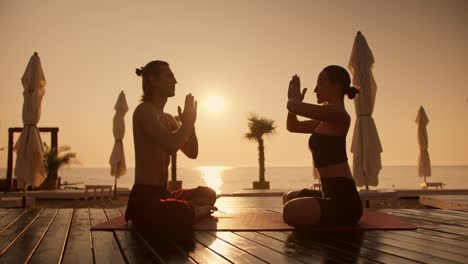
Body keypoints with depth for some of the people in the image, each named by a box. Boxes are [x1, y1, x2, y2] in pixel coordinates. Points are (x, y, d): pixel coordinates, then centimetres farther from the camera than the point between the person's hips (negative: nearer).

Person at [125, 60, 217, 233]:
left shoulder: (168, 119, 18)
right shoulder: (144, 110, -10)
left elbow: (192, 153, 19)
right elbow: (171, 146, -25)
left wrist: (190, 122, 6)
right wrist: (187, 122, -6)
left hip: (162, 196, 10)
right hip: (144, 199, -10)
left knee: (208, 194, 26)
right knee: (185, 213, -38)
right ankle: (196, 211, -5)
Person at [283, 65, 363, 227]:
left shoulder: (337, 113, -14)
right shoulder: (327, 119, 17)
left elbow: (293, 106, -21)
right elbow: (292, 126, 24)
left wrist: (294, 100, 2)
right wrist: (294, 100, 9)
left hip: (343, 199, -11)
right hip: (334, 195, 11)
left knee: (291, 211, -34)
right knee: (289, 198, 32)